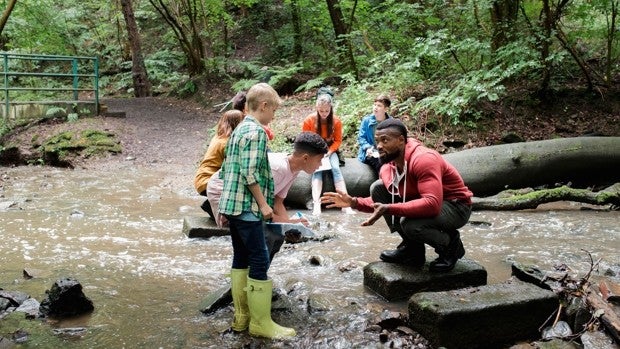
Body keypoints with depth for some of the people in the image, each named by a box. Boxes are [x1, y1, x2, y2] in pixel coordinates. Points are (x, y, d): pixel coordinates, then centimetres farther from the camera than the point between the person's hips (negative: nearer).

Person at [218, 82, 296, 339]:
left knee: (241, 259, 13)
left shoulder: (238, 130, 17)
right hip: (247, 206, -10)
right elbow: (250, 173, -20)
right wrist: (263, 203, -14)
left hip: (232, 204, 10)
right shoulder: (256, 131, -13)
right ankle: (260, 322, 1)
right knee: (259, 261, -5)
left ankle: (241, 316, 19)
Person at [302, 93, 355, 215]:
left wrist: (329, 152, -17)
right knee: (317, 170, -31)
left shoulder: (336, 121, -7)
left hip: (330, 150, 1)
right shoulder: (309, 120, -11)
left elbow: (338, 140, 0)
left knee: (336, 168, -27)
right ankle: (316, 204, -47)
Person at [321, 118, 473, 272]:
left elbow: (432, 204, -39)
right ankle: (411, 248, 2)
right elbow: (382, 203, 6)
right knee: (378, 187, -5)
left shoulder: (423, 159, -29)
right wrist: (354, 202, -11)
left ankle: (451, 244, -1)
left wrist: (389, 209, -42)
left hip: (456, 206, -8)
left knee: (410, 224, -35)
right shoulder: (387, 167, -4)